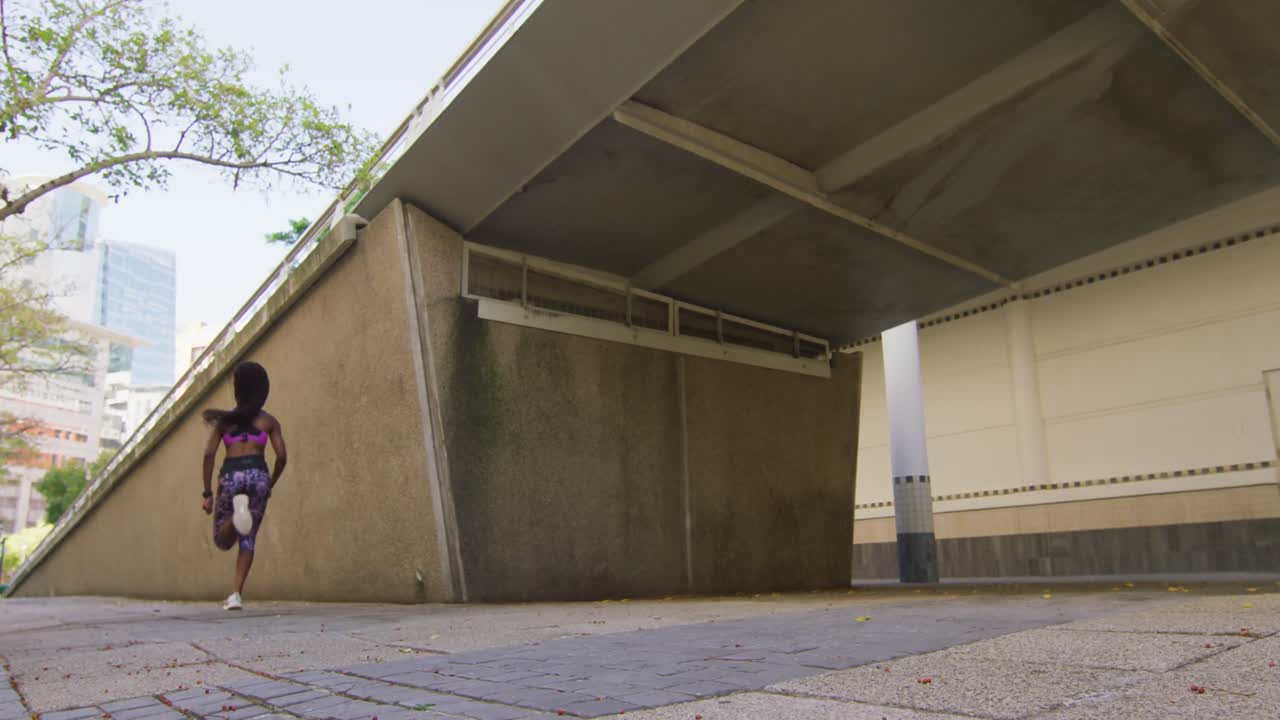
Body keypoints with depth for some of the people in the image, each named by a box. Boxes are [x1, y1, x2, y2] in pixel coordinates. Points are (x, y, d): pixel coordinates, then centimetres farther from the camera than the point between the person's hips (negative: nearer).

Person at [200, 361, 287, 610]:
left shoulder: (224, 419, 11)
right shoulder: (269, 421, 10)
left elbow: (209, 454, 2)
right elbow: (282, 457, 2)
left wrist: (207, 493, 4)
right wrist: (270, 485, 18)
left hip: (231, 476, 0)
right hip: (258, 475, 1)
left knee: (223, 541, 11)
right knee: (247, 541, 13)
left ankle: (237, 510, -22)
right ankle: (236, 594, 1)